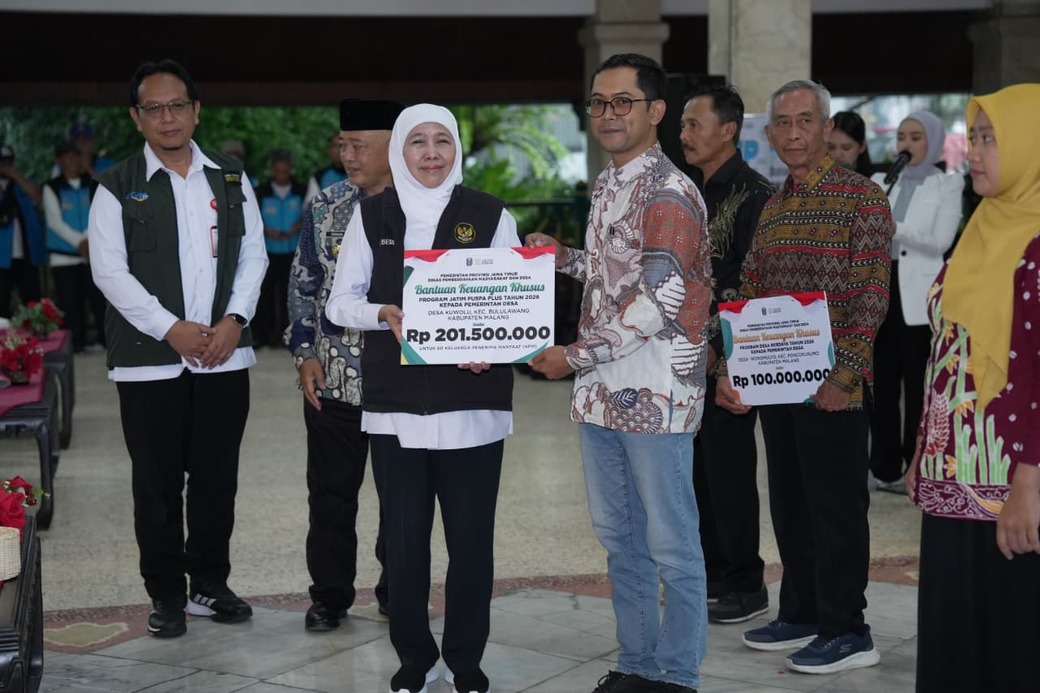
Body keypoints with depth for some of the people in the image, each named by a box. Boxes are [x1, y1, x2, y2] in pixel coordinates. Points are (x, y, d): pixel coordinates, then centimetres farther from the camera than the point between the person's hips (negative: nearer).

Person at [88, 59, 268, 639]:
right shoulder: (118, 187, 0)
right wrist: (171, 328, -14)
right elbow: (109, 270, -6)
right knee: (157, 482, 3)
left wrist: (235, 319, -8)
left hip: (224, 356, 3)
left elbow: (254, 254, 7)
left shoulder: (231, 178, 10)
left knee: (218, 477, 8)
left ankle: (210, 584, 23)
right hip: (151, 361, -2)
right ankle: (167, 595, 15)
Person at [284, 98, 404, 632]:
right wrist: (305, 352, 1)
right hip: (332, 377, 2)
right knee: (330, 492, 9)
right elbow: (303, 283, 8)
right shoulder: (325, 207, 4)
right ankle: (330, 594, 22)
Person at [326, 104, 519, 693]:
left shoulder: (489, 215, 3)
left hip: (471, 400, -1)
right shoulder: (372, 215, 6)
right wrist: (384, 314, -13)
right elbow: (341, 300, 7)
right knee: (404, 534, 5)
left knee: (471, 535, 3)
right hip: (396, 401, 1)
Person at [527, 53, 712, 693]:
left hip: (656, 395, -9)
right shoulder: (609, 185, 14)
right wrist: (565, 258, 9)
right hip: (602, 393, 9)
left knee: (671, 544, 3)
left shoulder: (668, 192, -14)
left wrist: (577, 356, -16)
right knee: (618, 535, 16)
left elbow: (658, 303, -21)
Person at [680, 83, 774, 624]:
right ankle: (711, 573, 23)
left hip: (725, 356, -8)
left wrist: (716, 347, -18)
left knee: (729, 468, -2)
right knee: (696, 467, 12)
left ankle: (745, 585, 9)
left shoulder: (753, 194, -11)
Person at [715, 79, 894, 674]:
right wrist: (729, 371, 6)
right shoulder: (771, 208, 14)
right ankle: (801, 614, 27)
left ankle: (846, 633, 10)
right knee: (790, 506, 14)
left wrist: (845, 375, -20)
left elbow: (872, 295, -13)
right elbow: (749, 298, 15)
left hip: (832, 387, -7)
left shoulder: (862, 197, -8)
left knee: (837, 509, 0)